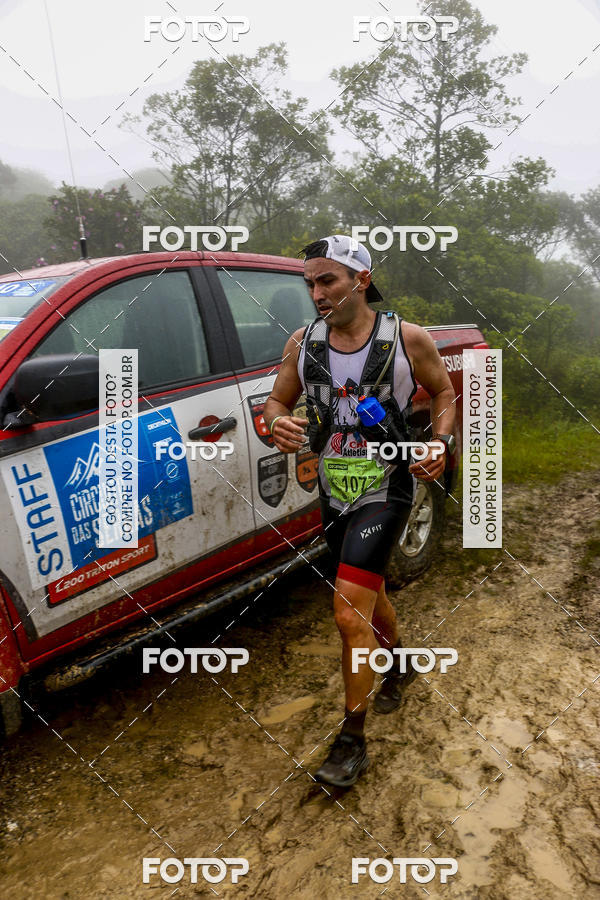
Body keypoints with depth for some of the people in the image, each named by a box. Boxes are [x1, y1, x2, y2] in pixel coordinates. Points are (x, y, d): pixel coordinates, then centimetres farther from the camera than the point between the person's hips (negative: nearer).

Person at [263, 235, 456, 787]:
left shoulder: (407, 339, -8)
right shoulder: (302, 343, -1)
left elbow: (444, 392, 5)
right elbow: (277, 402, 6)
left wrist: (442, 443, -13)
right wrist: (279, 424, -18)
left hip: (386, 489, -5)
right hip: (334, 494, 5)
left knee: (350, 614, -12)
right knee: (368, 595, 23)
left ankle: (353, 742, 6)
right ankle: (399, 667, 52)